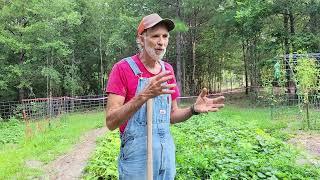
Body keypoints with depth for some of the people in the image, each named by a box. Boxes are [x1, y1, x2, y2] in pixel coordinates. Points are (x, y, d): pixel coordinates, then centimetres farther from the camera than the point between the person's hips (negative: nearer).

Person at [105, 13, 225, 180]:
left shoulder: (168, 70, 5)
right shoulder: (122, 68, -12)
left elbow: (171, 116, 11)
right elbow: (111, 122, -18)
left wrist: (193, 110, -8)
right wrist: (144, 95, -30)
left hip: (167, 155, 5)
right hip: (136, 157, -5)